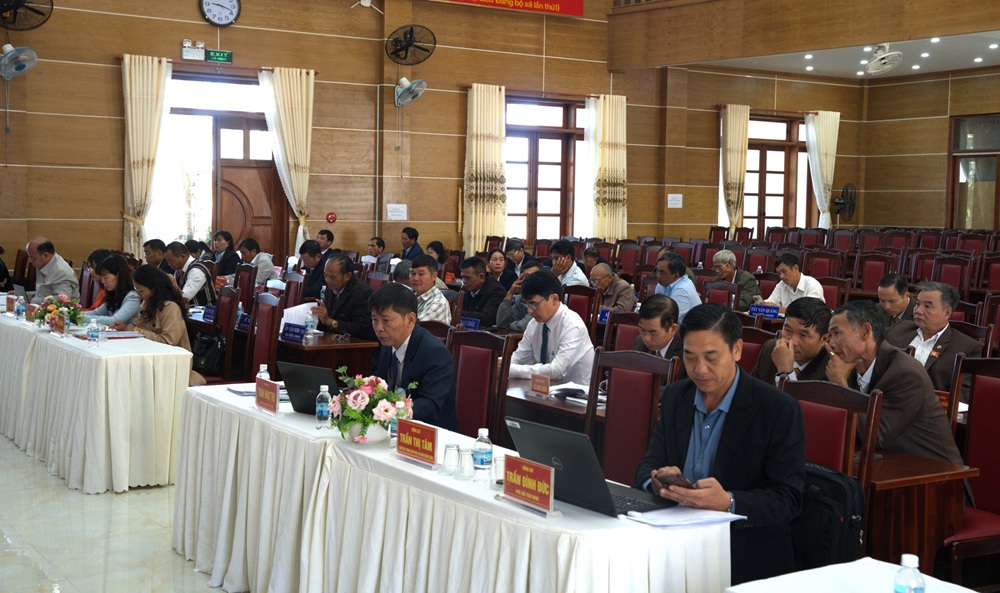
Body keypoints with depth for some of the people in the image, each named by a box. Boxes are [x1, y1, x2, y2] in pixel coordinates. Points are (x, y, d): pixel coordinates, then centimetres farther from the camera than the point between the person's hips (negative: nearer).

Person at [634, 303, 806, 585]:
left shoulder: (780, 410, -8)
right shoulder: (674, 396, 9)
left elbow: (787, 499, -11)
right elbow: (648, 465, 9)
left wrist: (729, 503, -30)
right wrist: (656, 481, -17)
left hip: (745, 556, -5)